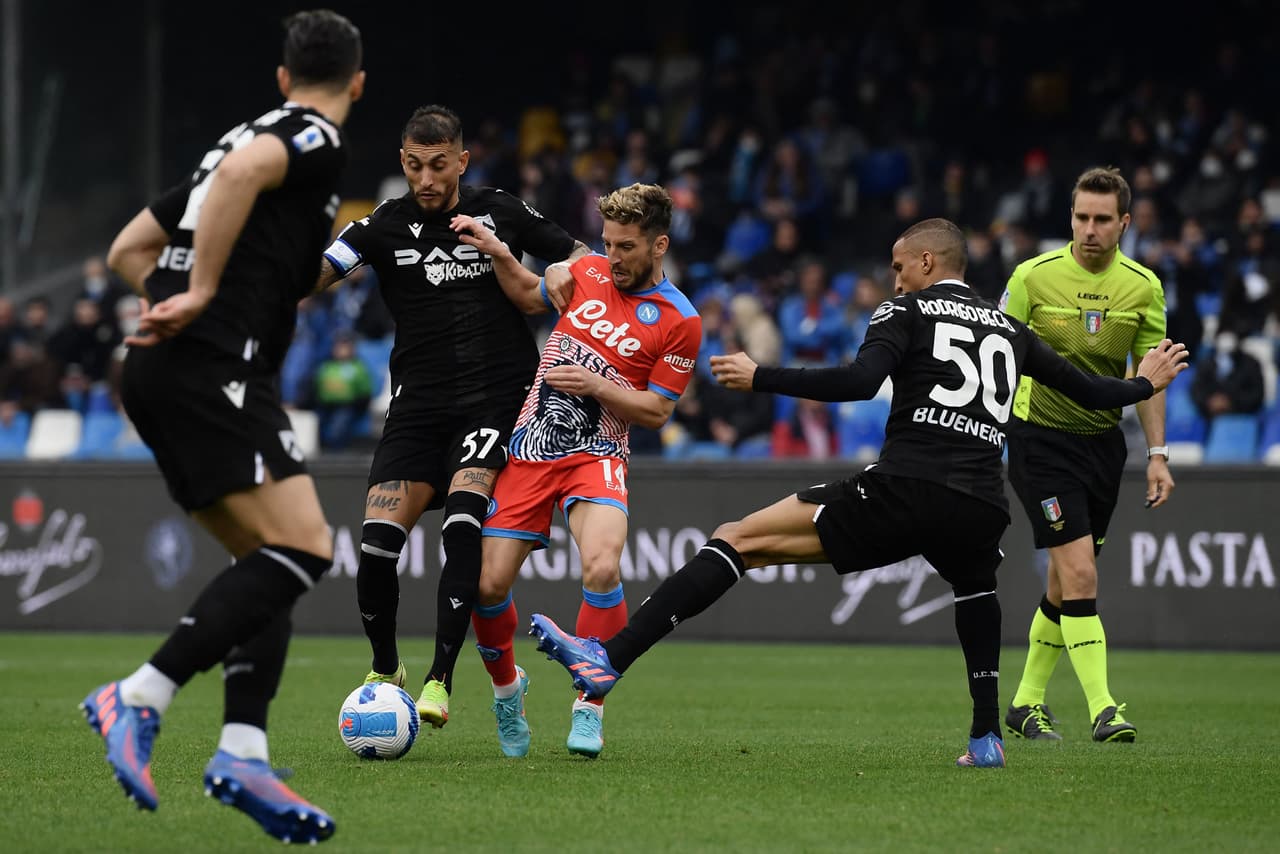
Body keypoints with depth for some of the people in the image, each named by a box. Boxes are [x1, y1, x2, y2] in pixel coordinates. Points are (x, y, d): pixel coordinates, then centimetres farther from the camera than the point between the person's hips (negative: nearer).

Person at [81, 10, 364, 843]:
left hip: (166, 372, 9)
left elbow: (129, 249, 29)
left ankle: (243, 755, -2)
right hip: (216, 370, -9)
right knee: (303, 547, -16)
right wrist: (205, 295, -21)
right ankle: (141, 695, -22)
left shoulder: (255, 132, 25)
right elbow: (242, 170, -25)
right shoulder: (320, 140, -1)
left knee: (271, 561, 9)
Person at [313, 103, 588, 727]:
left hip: (498, 400, -1)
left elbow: (582, 256, 18)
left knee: (462, 521, -24)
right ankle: (384, 669, 14)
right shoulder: (385, 226, 2)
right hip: (418, 407, 1)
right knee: (377, 540, -11)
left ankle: (440, 679, -21)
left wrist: (555, 280, -1)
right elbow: (314, 273, -14)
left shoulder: (501, 213, 5)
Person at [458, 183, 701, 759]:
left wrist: (595, 385, -16)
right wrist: (499, 255, 10)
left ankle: (589, 709, -15)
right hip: (528, 449, 4)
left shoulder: (679, 320, -5)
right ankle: (507, 688, 26)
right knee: (488, 584, -4)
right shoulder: (588, 271, 7)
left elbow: (656, 411, -3)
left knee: (601, 567, -30)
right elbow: (533, 294, 27)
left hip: (595, 456, -4)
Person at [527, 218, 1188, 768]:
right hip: (982, 510, 5)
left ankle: (610, 658, -14)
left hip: (905, 491, -5)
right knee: (975, 585, 41)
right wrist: (1146, 384, 53)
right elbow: (1087, 390, 33)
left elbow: (860, 382, -9)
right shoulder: (1009, 330, 24)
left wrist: (760, 378, -4)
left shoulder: (908, 312, 9)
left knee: (738, 540, -2)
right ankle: (986, 738, 31)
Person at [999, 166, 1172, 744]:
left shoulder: (1143, 287, 0)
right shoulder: (1034, 276, -10)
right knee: (1080, 573, -16)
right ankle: (1102, 709, -17)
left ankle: (1027, 703, 26)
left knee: (1066, 585, 11)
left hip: (1103, 441, 4)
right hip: (1040, 437, -4)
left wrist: (1157, 455, 3)